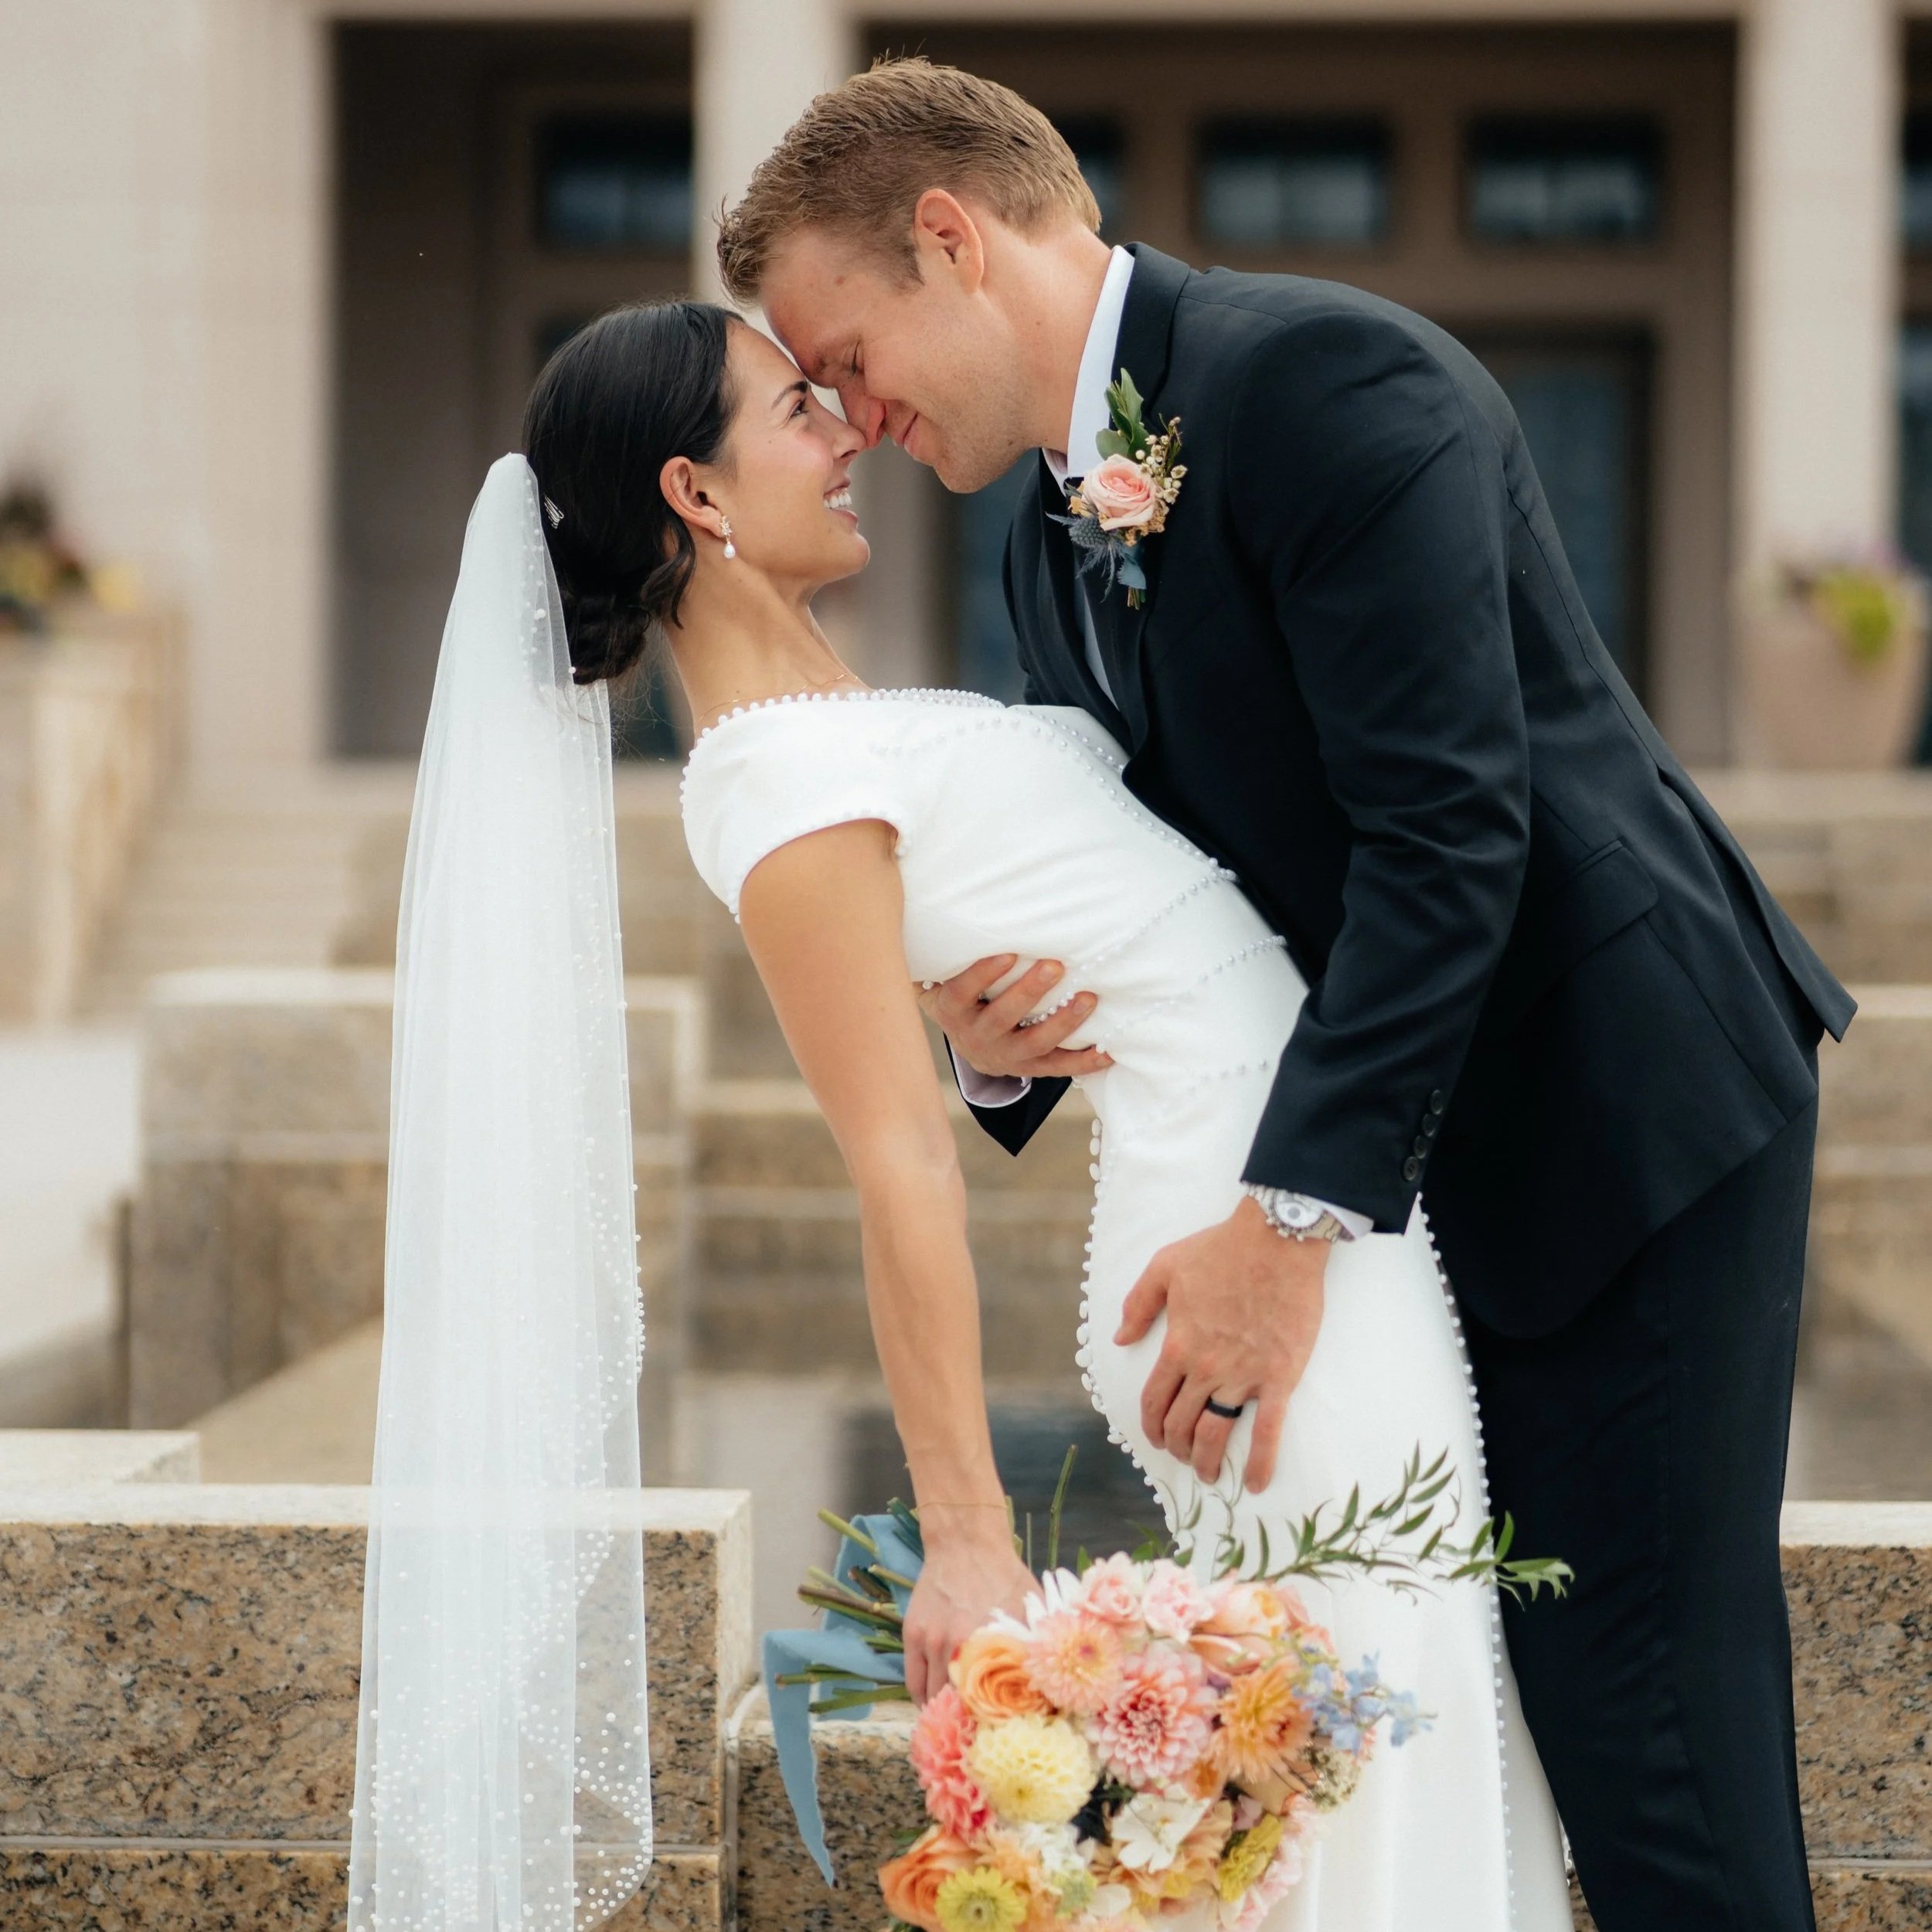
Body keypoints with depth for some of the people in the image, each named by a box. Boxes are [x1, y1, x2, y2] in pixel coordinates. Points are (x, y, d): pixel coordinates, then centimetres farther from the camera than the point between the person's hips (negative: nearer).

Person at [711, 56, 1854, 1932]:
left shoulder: (1328, 375, -17)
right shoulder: (1051, 531, 12)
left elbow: (1448, 829, -25)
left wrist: (1291, 1217, -26)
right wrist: (1004, 1046, -7)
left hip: (1615, 1109, -9)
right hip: (1412, 1152, 9)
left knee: (1644, 1736, -9)